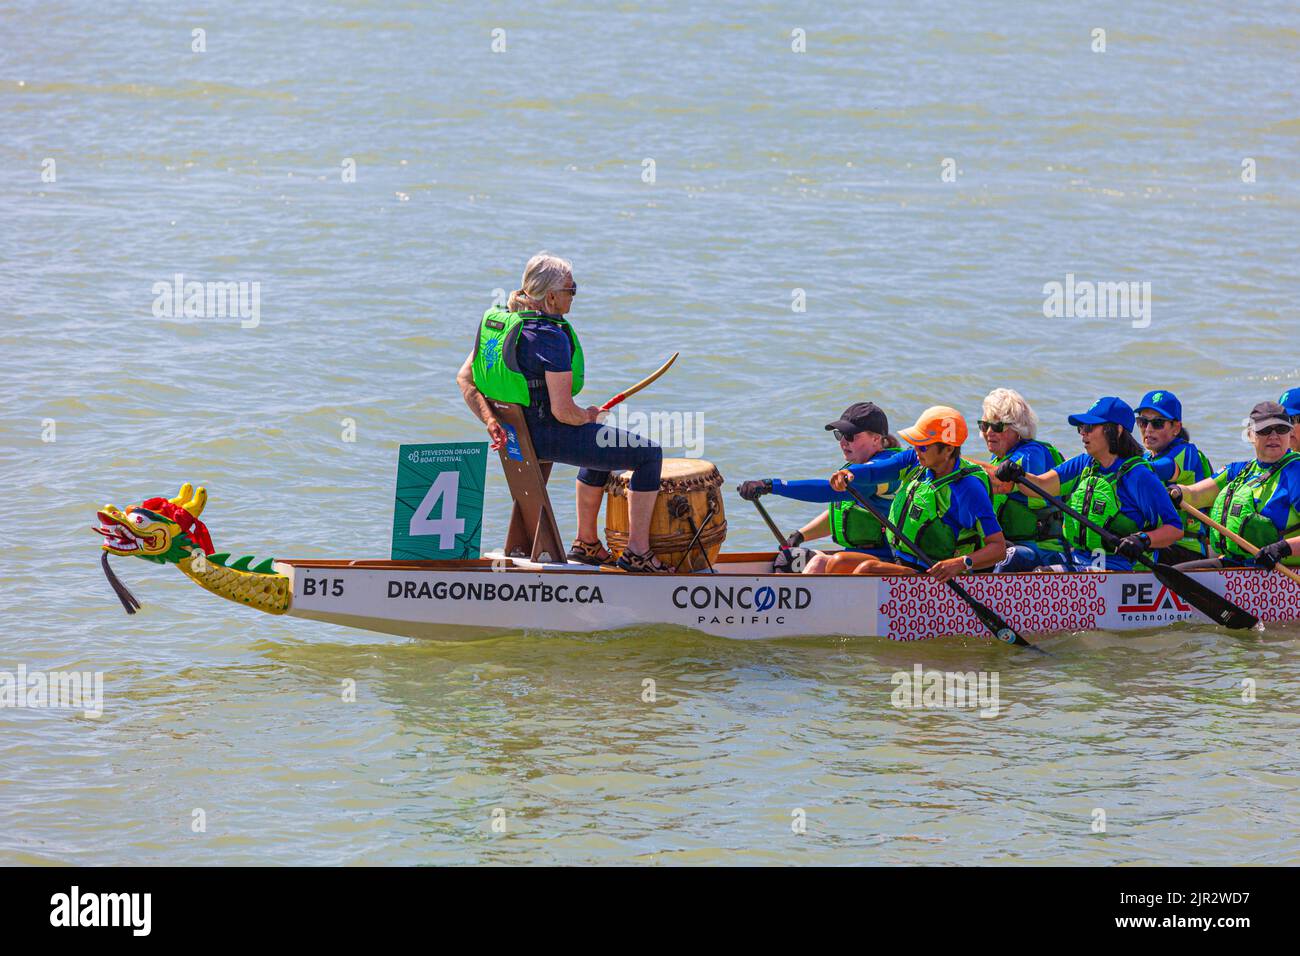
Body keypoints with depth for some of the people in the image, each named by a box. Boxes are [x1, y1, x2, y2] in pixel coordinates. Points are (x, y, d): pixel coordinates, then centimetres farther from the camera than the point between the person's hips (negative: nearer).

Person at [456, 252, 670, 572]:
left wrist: (490, 420, 0)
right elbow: (563, 410, -25)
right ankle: (637, 551, 8)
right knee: (649, 453, 3)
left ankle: (587, 542, 40)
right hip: (548, 435, -9)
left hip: (514, 434, 9)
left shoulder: (496, 319, 2)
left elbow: (464, 378, 5)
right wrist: (589, 416, -4)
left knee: (605, 443, 35)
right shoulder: (552, 337, -23)